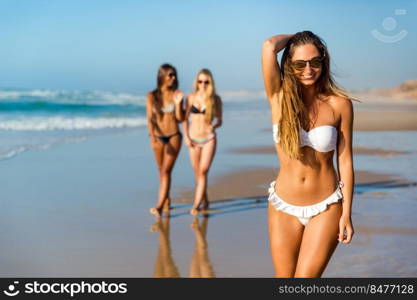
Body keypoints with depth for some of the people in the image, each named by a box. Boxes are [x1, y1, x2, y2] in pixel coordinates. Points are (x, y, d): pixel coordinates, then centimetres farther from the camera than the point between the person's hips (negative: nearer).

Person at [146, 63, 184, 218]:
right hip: (158, 137, 1)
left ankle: (159, 206, -17)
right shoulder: (151, 96, -4)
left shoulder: (176, 95, -3)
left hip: (174, 136, -1)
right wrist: (153, 138, -21)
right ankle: (166, 200, 32)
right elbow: (150, 119, -8)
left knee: (166, 171, -11)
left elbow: (180, 118, -3)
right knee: (162, 171, 14)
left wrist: (178, 103, -18)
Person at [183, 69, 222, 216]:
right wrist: (186, 137, -2)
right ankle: (205, 201, 28)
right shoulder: (191, 97, 2)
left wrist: (214, 126, -18)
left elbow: (219, 120, 3)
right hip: (193, 139, 2)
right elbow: (185, 118, 7)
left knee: (203, 171, -11)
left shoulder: (215, 99, -2)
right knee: (197, 173, 10)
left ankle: (196, 205, -11)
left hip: (209, 139, -2)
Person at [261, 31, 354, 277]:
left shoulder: (339, 104, -5)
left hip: (327, 207, -2)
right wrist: (293, 38, 1)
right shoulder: (279, 97, -5)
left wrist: (347, 213, -4)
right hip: (284, 207, 2)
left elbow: (345, 160, -3)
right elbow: (269, 47, -19)